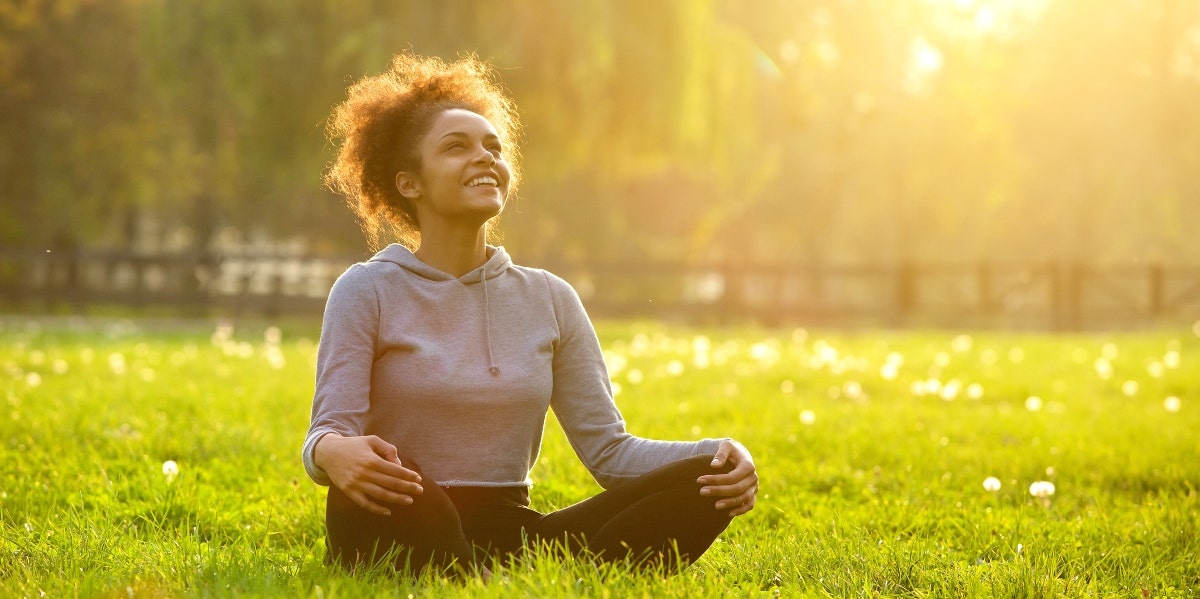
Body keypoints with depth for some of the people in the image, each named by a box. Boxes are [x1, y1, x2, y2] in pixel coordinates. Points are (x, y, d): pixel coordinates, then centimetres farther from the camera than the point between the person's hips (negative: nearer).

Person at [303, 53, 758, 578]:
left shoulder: (549, 299, 13)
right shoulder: (368, 291, 1)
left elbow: (607, 447, 7)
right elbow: (328, 435, -9)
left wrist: (718, 455, -11)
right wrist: (334, 453, -36)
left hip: (512, 541, 4)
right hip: (405, 536, -4)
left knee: (706, 481, -17)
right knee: (378, 476, -39)